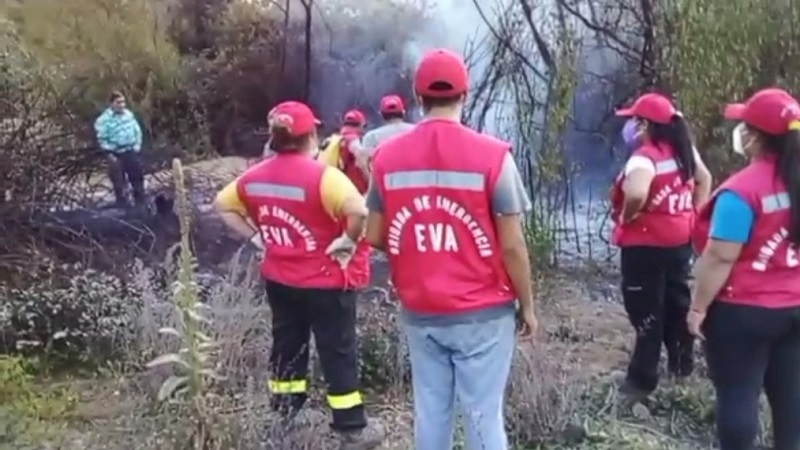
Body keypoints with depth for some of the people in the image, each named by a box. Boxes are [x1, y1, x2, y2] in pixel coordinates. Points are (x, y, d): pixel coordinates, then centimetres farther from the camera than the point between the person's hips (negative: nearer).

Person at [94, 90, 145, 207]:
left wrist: (137, 146, 3)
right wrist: (109, 154, -15)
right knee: (119, 182, 3)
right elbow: (102, 139, -11)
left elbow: (137, 131, 11)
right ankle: (122, 204, 13)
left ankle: (141, 202, 28)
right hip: (115, 154, -5)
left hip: (131, 152, 5)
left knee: (137, 177, 13)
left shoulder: (129, 114, 5)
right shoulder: (104, 119, -11)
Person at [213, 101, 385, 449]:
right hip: (325, 282, -6)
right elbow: (359, 210, -36)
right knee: (338, 353, 6)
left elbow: (223, 204, 13)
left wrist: (255, 236, 9)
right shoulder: (322, 176, -21)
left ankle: (284, 418, 36)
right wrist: (349, 240, -19)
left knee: (286, 346, 21)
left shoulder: (255, 175, 0)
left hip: (278, 279, 6)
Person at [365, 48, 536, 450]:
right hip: (482, 313, -3)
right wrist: (527, 305, 2)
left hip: (419, 312, 4)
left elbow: (374, 237, 4)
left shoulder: (387, 156, -1)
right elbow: (512, 245, -11)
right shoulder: (491, 155, -12)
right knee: (483, 415, 7)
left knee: (429, 412, 16)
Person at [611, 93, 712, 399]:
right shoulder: (683, 150, 5)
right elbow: (704, 179, 18)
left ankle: (642, 381, 10)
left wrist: (627, 217, -21)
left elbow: (636, 194, -40)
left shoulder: (644, 158, -22)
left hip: (646, 244, -8)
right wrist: (693, 215, 16)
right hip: (680, 239, 9)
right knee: (677, 301, 20)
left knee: (646, 311, 0)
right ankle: (682, 364, 35)